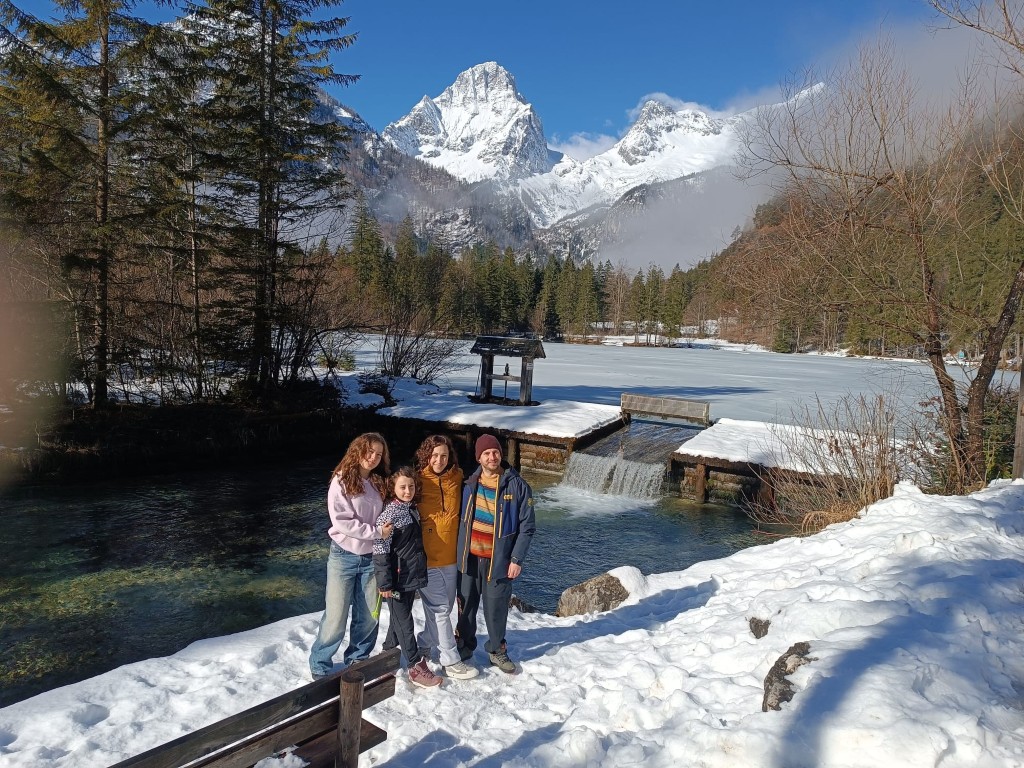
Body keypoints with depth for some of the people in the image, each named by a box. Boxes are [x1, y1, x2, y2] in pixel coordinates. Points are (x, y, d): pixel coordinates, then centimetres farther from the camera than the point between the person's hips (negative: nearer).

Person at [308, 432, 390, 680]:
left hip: (371, 558, 5)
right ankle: (320, 666, 19)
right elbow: (340, 521, -17)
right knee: (336, 616, 0)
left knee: (368, 616, 10)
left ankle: (357, 661, 29)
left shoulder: (378, 483, 7)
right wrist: (374, 532, -18)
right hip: (344, 556, -5)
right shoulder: (342, 481, -9)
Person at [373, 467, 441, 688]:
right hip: (397, 579, -8)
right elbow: (380, 550, -19)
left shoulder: (412, 509, 7)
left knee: (400, 617, 19)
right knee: (404, 622, 2)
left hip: (412, 577, 8)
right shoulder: (389, 514, -17)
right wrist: (384, 583, -18)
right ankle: (416, 667, 9)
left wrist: (420, 569, 22)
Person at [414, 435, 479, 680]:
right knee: (439, 609, 0)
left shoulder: (457, 478, 1)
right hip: (425, 557, -5)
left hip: (450, 555, 5)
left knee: (445, 606, 16)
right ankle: (451, 662, 10)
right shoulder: (417, 482, -11)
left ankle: (425, 644, 36)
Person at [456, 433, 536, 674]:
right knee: (466, 605, 13)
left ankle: (496, 650, 28)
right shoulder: (470, 484, 2)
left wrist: (517, 559, -10)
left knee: (496, 608, 6)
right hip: (469, 558, 3)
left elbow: (527, 526, -6)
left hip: (499, 560, -3)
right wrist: (459, 551, 7)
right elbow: (461, 519, 12)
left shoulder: (517, 486, -8)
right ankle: (464, 647, 33)